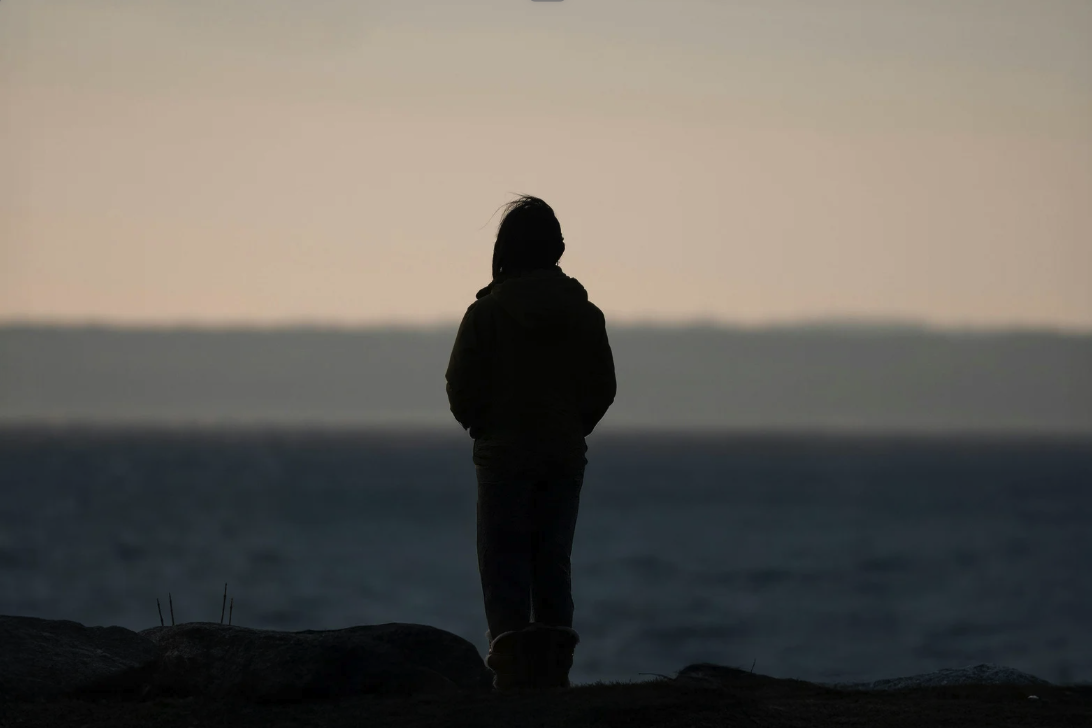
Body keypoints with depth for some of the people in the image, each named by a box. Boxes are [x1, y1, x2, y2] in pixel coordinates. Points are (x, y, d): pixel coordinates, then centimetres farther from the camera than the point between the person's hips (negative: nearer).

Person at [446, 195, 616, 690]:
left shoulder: (488, 311, -9)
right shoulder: (583, 311, 2)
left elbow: (461, 388, -7)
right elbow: (603, 386, 5)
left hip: (504, 456, -3)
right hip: (566, 455, 4)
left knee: (504, 563, -1)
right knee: (553, 561, 11)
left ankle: (512, 670, -14)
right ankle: (553, 670, 7)